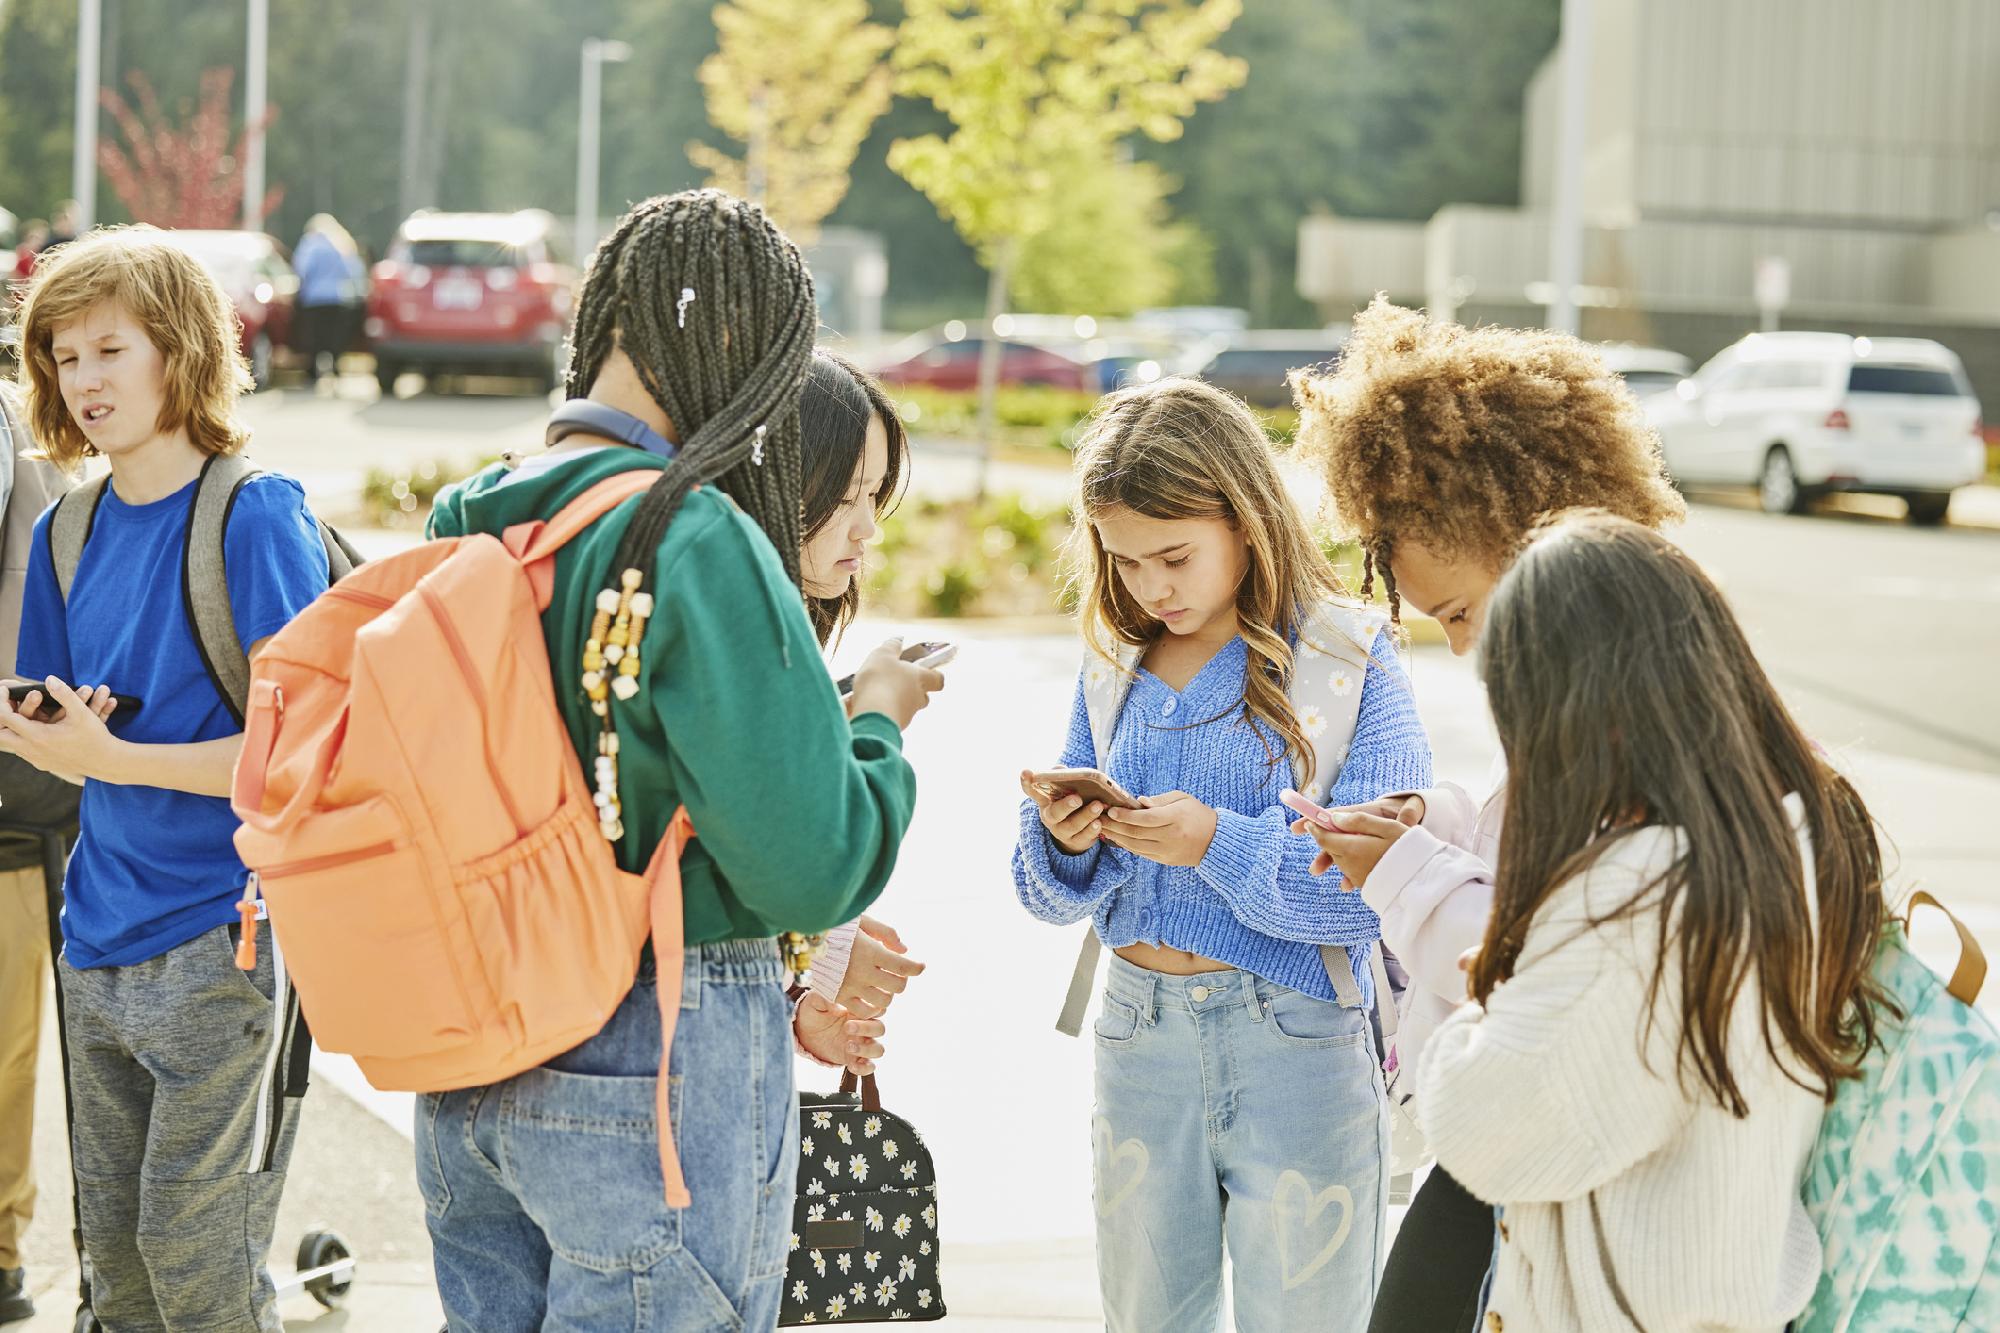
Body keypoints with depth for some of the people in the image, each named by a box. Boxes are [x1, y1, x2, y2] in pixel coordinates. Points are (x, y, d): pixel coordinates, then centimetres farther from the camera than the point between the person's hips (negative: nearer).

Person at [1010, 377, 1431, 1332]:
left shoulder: (1347, 662, -9)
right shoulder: (1113, 670, 6)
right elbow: (1056, 897, 7)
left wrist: (1218, 844, -28)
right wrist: (1064, 842, -15)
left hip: (1293, 1045, -4)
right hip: (1138, 1032, 5)